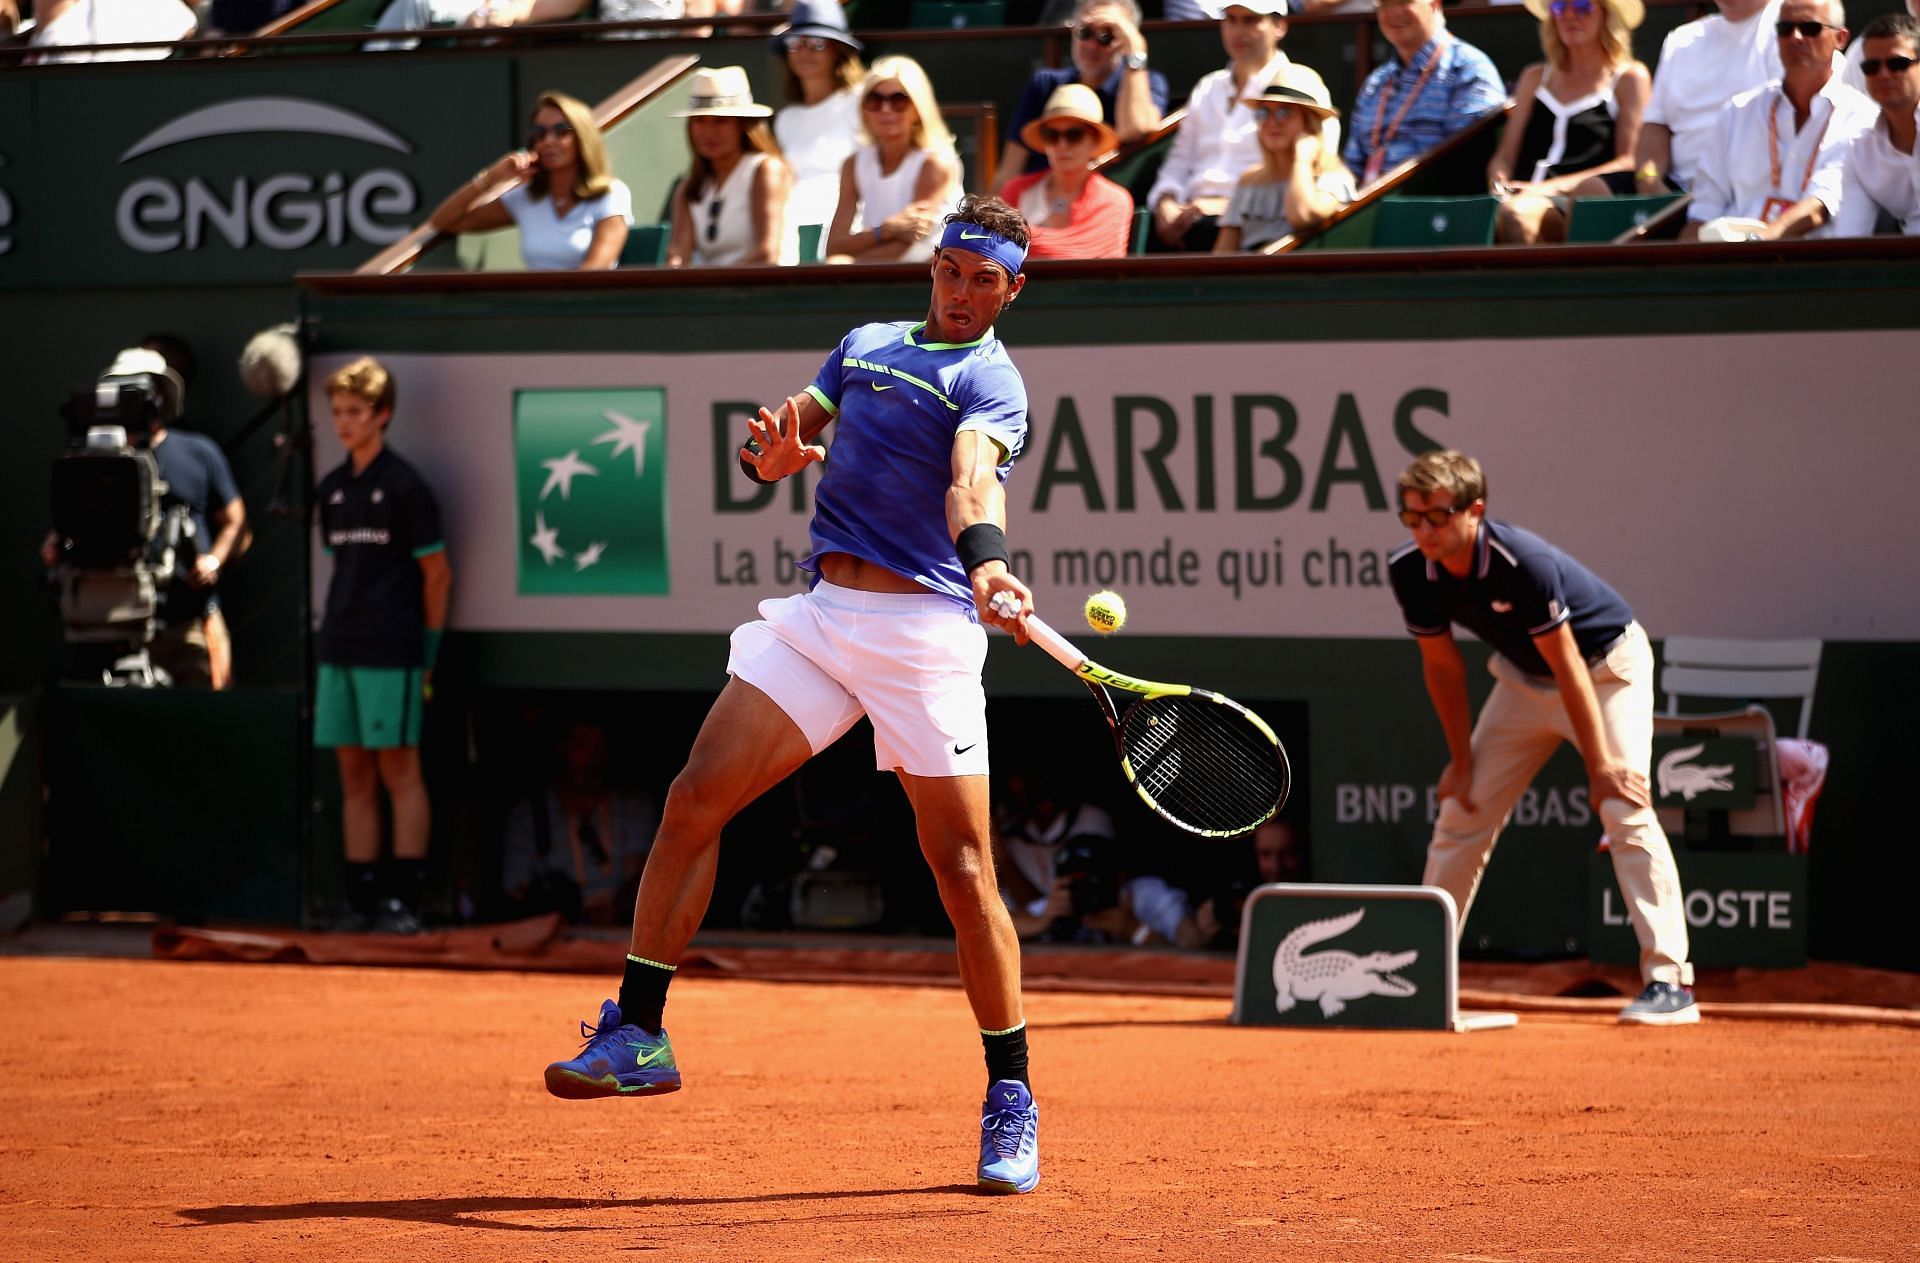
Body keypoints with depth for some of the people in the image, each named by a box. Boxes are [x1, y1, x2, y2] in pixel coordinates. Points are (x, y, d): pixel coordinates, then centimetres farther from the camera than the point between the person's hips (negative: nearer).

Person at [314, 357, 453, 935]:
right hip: (339, 650, 6)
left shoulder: (404, 486, -5)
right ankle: (362, 899, 9)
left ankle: (405, 901, -4)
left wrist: (429, 653, -3)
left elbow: (437, 572, -3)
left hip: (391, 651, -6)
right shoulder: (331, 488, 13)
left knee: (399, 770, -5)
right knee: (355, 776, 7)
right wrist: (337, 628, 11)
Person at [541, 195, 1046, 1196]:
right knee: (696, 796, -7)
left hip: (923, 626, -5)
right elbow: (785, 436, 15)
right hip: (821, 614, 5)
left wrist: (987, 563, -44)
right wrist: (773, 451, -10)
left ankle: (1011, 1101, 5)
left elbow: (972, 478, -23)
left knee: (961, 867, -6)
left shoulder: (989, 380, -4)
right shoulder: (865, 346, 18)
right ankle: (636, 1035, -1)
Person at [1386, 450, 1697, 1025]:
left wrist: (1600, 765, -25)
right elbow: (1442, 664, -2)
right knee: (1461, 814, 4)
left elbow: (1567, 666, -29)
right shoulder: (1410, 572, -17)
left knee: (1625, 811, -21)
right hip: (1525, 677, 7)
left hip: (1607, 665, -6)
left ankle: (1669, 981, -24)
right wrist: (1461, 760, 2)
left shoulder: (1523, 563, -35)